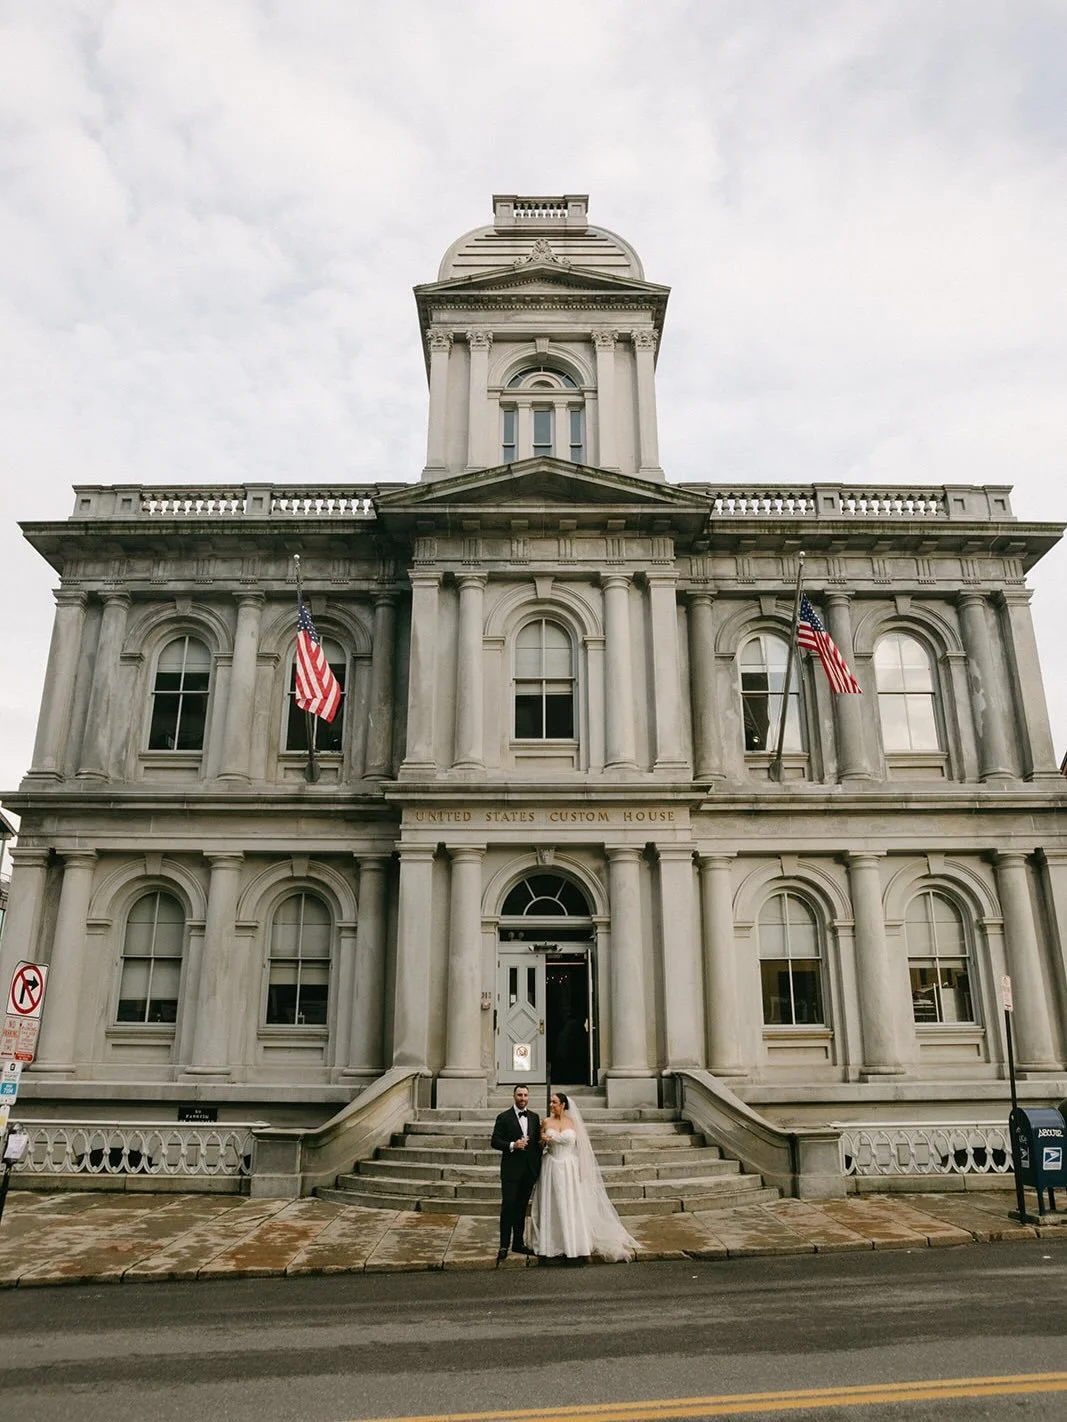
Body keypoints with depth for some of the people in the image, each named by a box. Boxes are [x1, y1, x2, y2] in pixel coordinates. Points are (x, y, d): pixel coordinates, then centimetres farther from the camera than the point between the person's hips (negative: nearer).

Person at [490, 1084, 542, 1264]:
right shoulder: (504, 1117, -4)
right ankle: (504, 1245, 2)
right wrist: (512, 1145, -20)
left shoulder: (534, 1117, 10)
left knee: (522, 1208, 12)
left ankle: (518, 1243, 21)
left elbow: (538, 1141, 13)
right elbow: (495, 1141, -6)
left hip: (529, 1170, 4)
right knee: (508, 1207, -6)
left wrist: (539, 1166, 8)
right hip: (511, 1169, -4)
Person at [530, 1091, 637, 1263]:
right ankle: (553, 1245, 8)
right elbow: (538, 1144, 11)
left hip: (570, 1168, 0)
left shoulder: (573, 1122, 3)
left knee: (571, 1206, 1)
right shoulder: (547, 1122, 3)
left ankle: (574, 1245, 9)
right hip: (551, 1167, 0)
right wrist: (544, 1140, -11)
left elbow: (578, 1146, 6)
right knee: (552, 1207, 1)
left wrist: (580, 1170, 3)